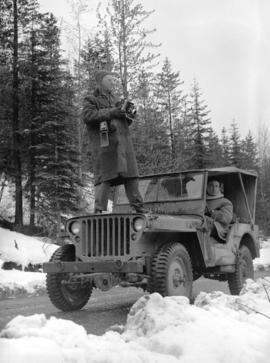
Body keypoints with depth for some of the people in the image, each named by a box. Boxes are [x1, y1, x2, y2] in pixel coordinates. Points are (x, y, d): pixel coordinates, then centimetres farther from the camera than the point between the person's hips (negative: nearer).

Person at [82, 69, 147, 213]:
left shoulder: (116, 98, 26)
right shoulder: (91, 100, 8)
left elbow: (126, 122, 29)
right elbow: (87, 116, -12)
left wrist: (128, 114, 5)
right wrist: (110, 113, -15)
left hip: (123, 141, 6)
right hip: (104, 143, -6)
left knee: (131, 175, 3)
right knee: (104, 177, -9)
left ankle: (138, 205, 7)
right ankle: (99, 209, -7)